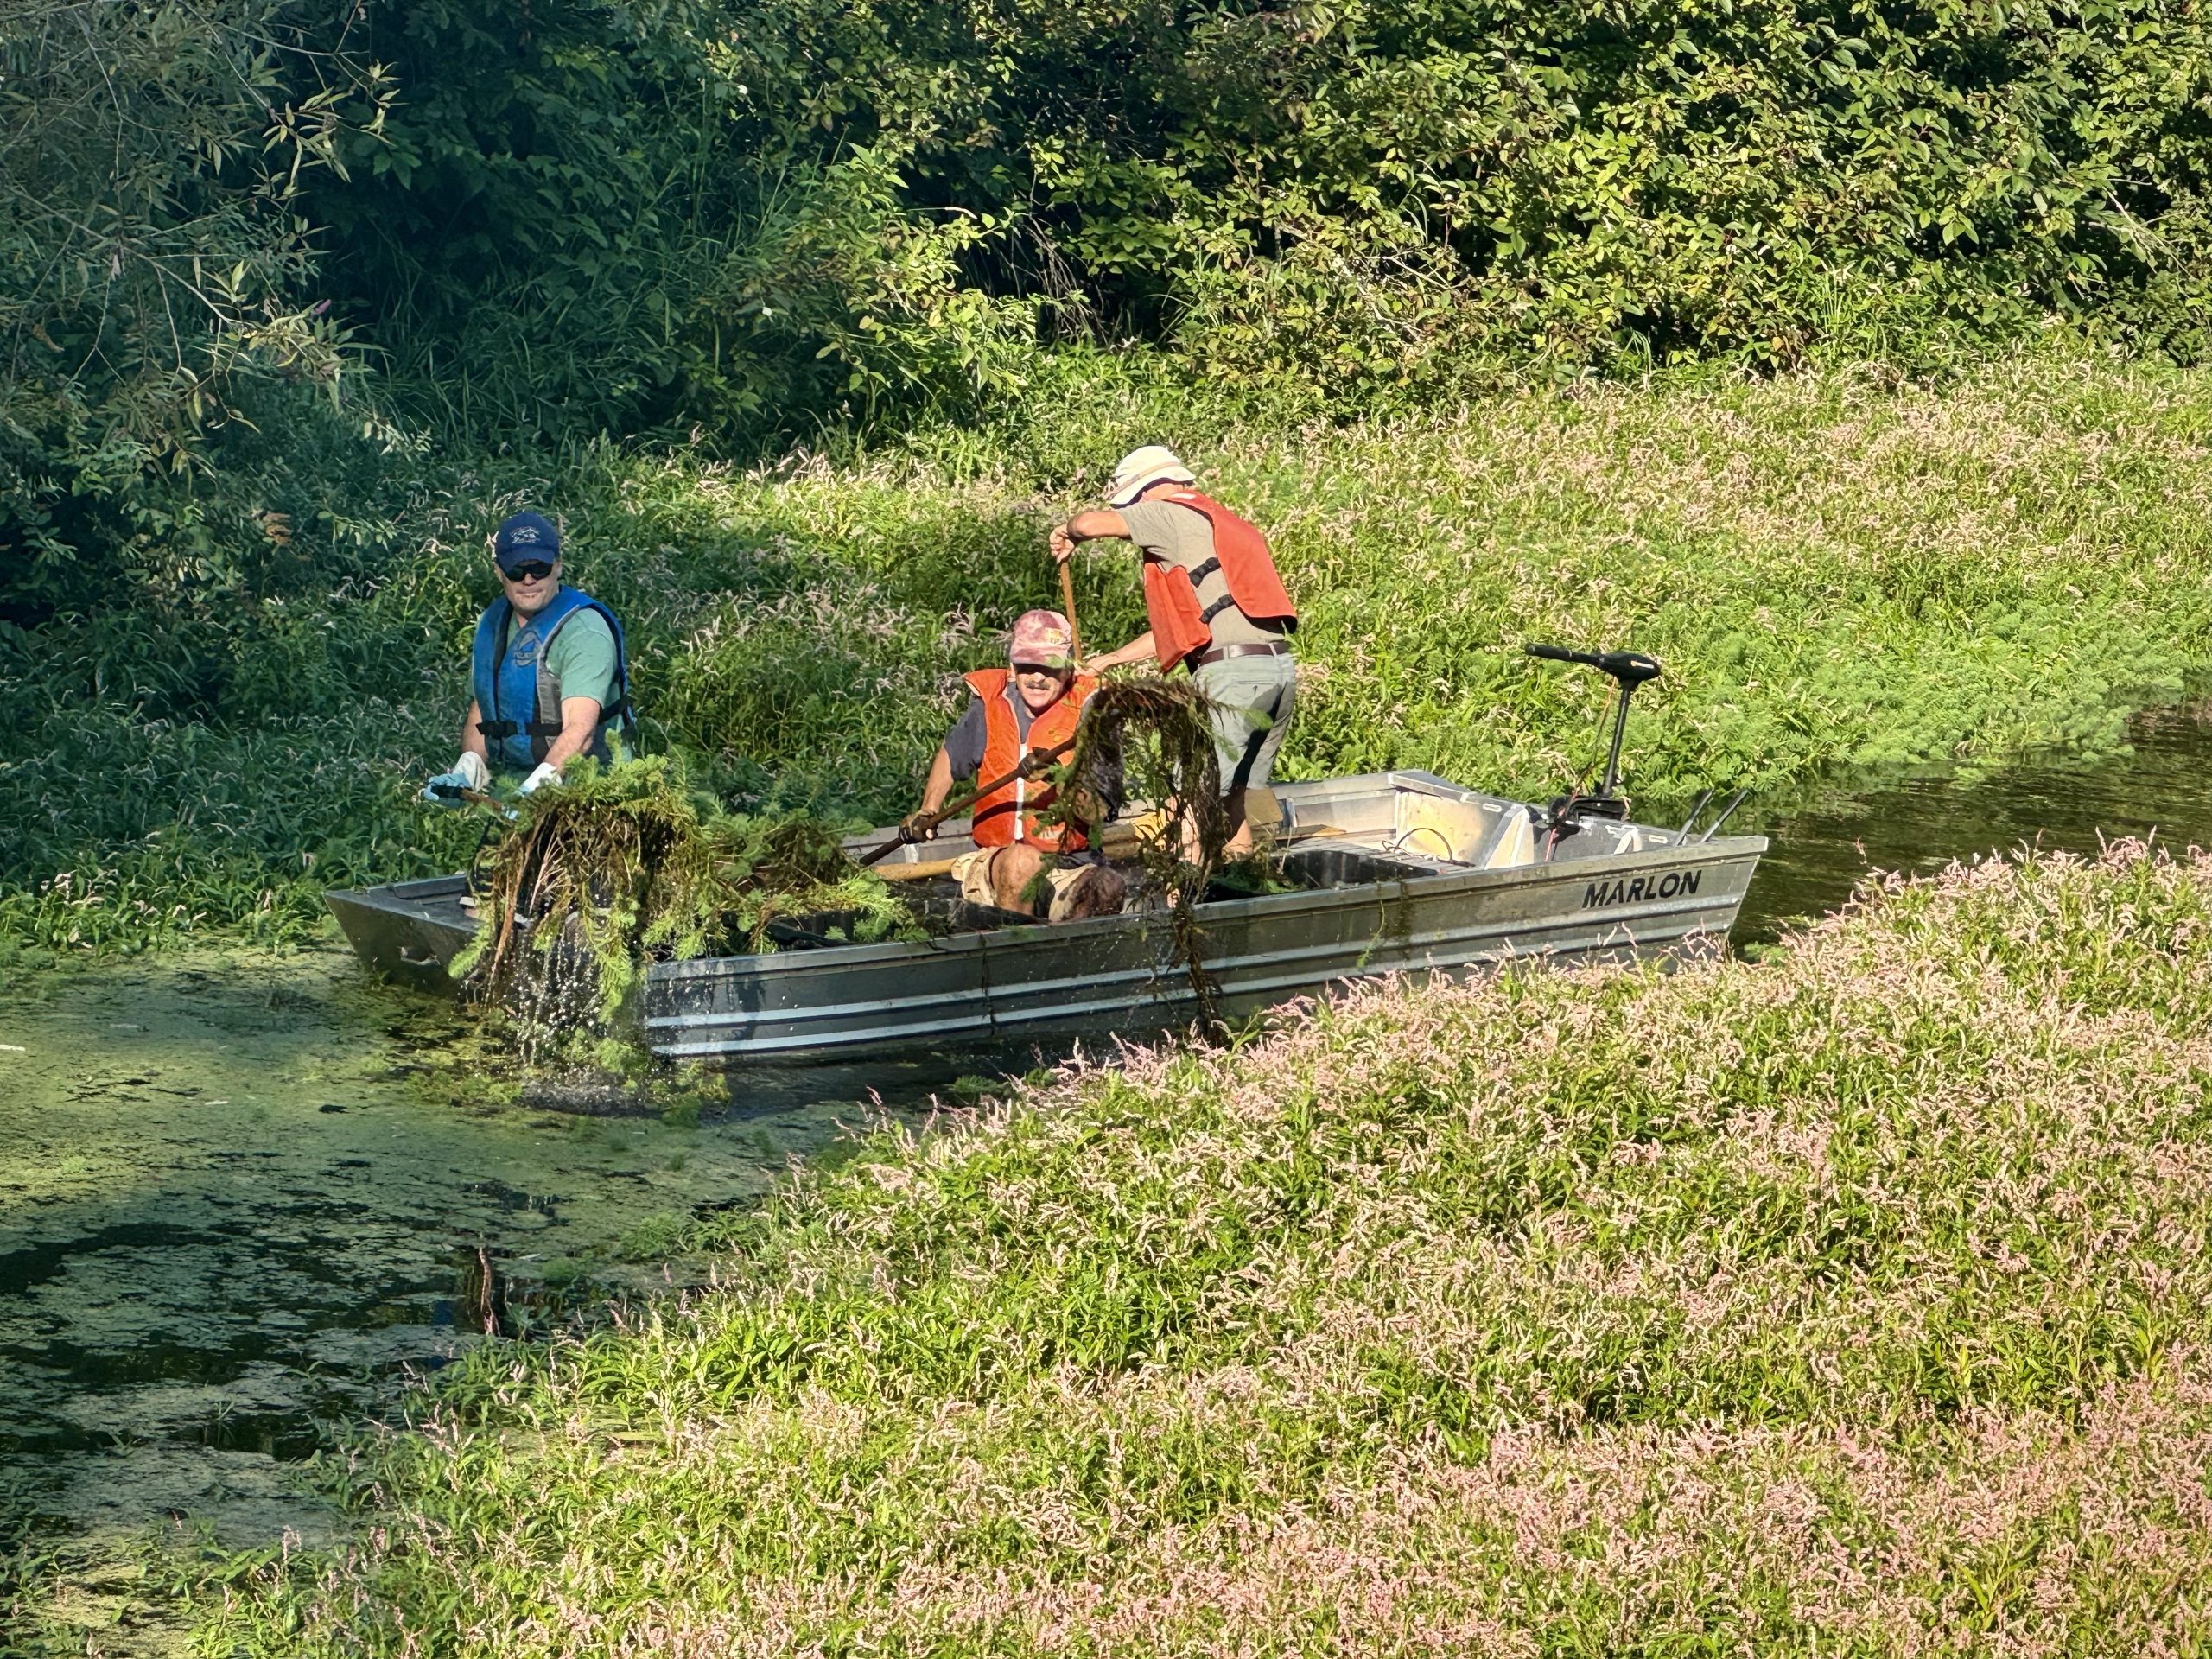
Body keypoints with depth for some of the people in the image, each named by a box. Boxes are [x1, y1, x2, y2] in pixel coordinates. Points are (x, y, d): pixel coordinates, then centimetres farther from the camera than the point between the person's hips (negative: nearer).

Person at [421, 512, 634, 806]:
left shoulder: (583, 629, -12)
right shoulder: (492, 624, 14)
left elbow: (580, 728, -24)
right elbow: (480, 710, 23)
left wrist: (537, 787, -35)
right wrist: (467, 771, 4)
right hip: (508, 781, 7)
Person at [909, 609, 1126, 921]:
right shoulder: (989, 706, 6)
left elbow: (1098, 811, -12)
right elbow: (951, 754, 30)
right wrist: (927, 813, 21)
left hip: (1073, 868, -1)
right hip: (990, 866, 2)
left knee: (1107, 889, -35)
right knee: (1022, 861, -35)